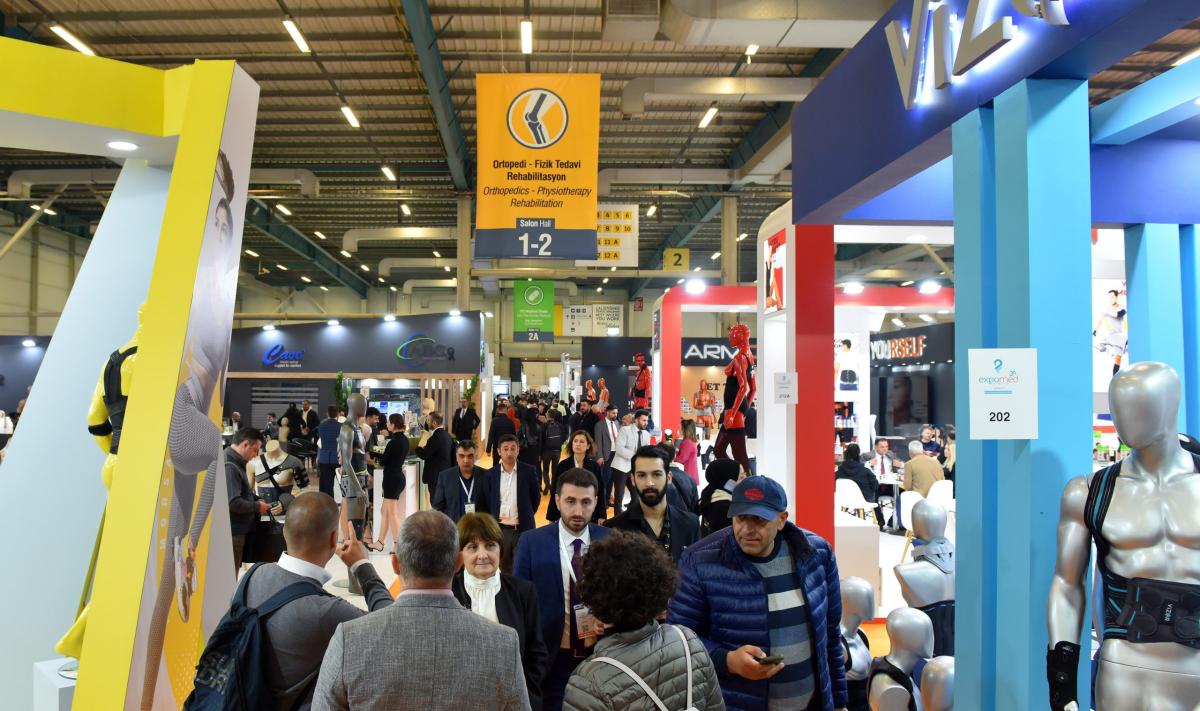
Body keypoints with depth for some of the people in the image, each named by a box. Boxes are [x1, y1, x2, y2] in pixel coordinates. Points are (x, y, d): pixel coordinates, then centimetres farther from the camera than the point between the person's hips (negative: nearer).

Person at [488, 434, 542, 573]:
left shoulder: (529, 471, -4)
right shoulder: (491, 473, 1)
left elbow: (536, 497, 6)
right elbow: (487, 500, 10)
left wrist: (527, 516, 8)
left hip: (523, 529, -2)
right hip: (500, 529, 2)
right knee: (504, 568, 11)